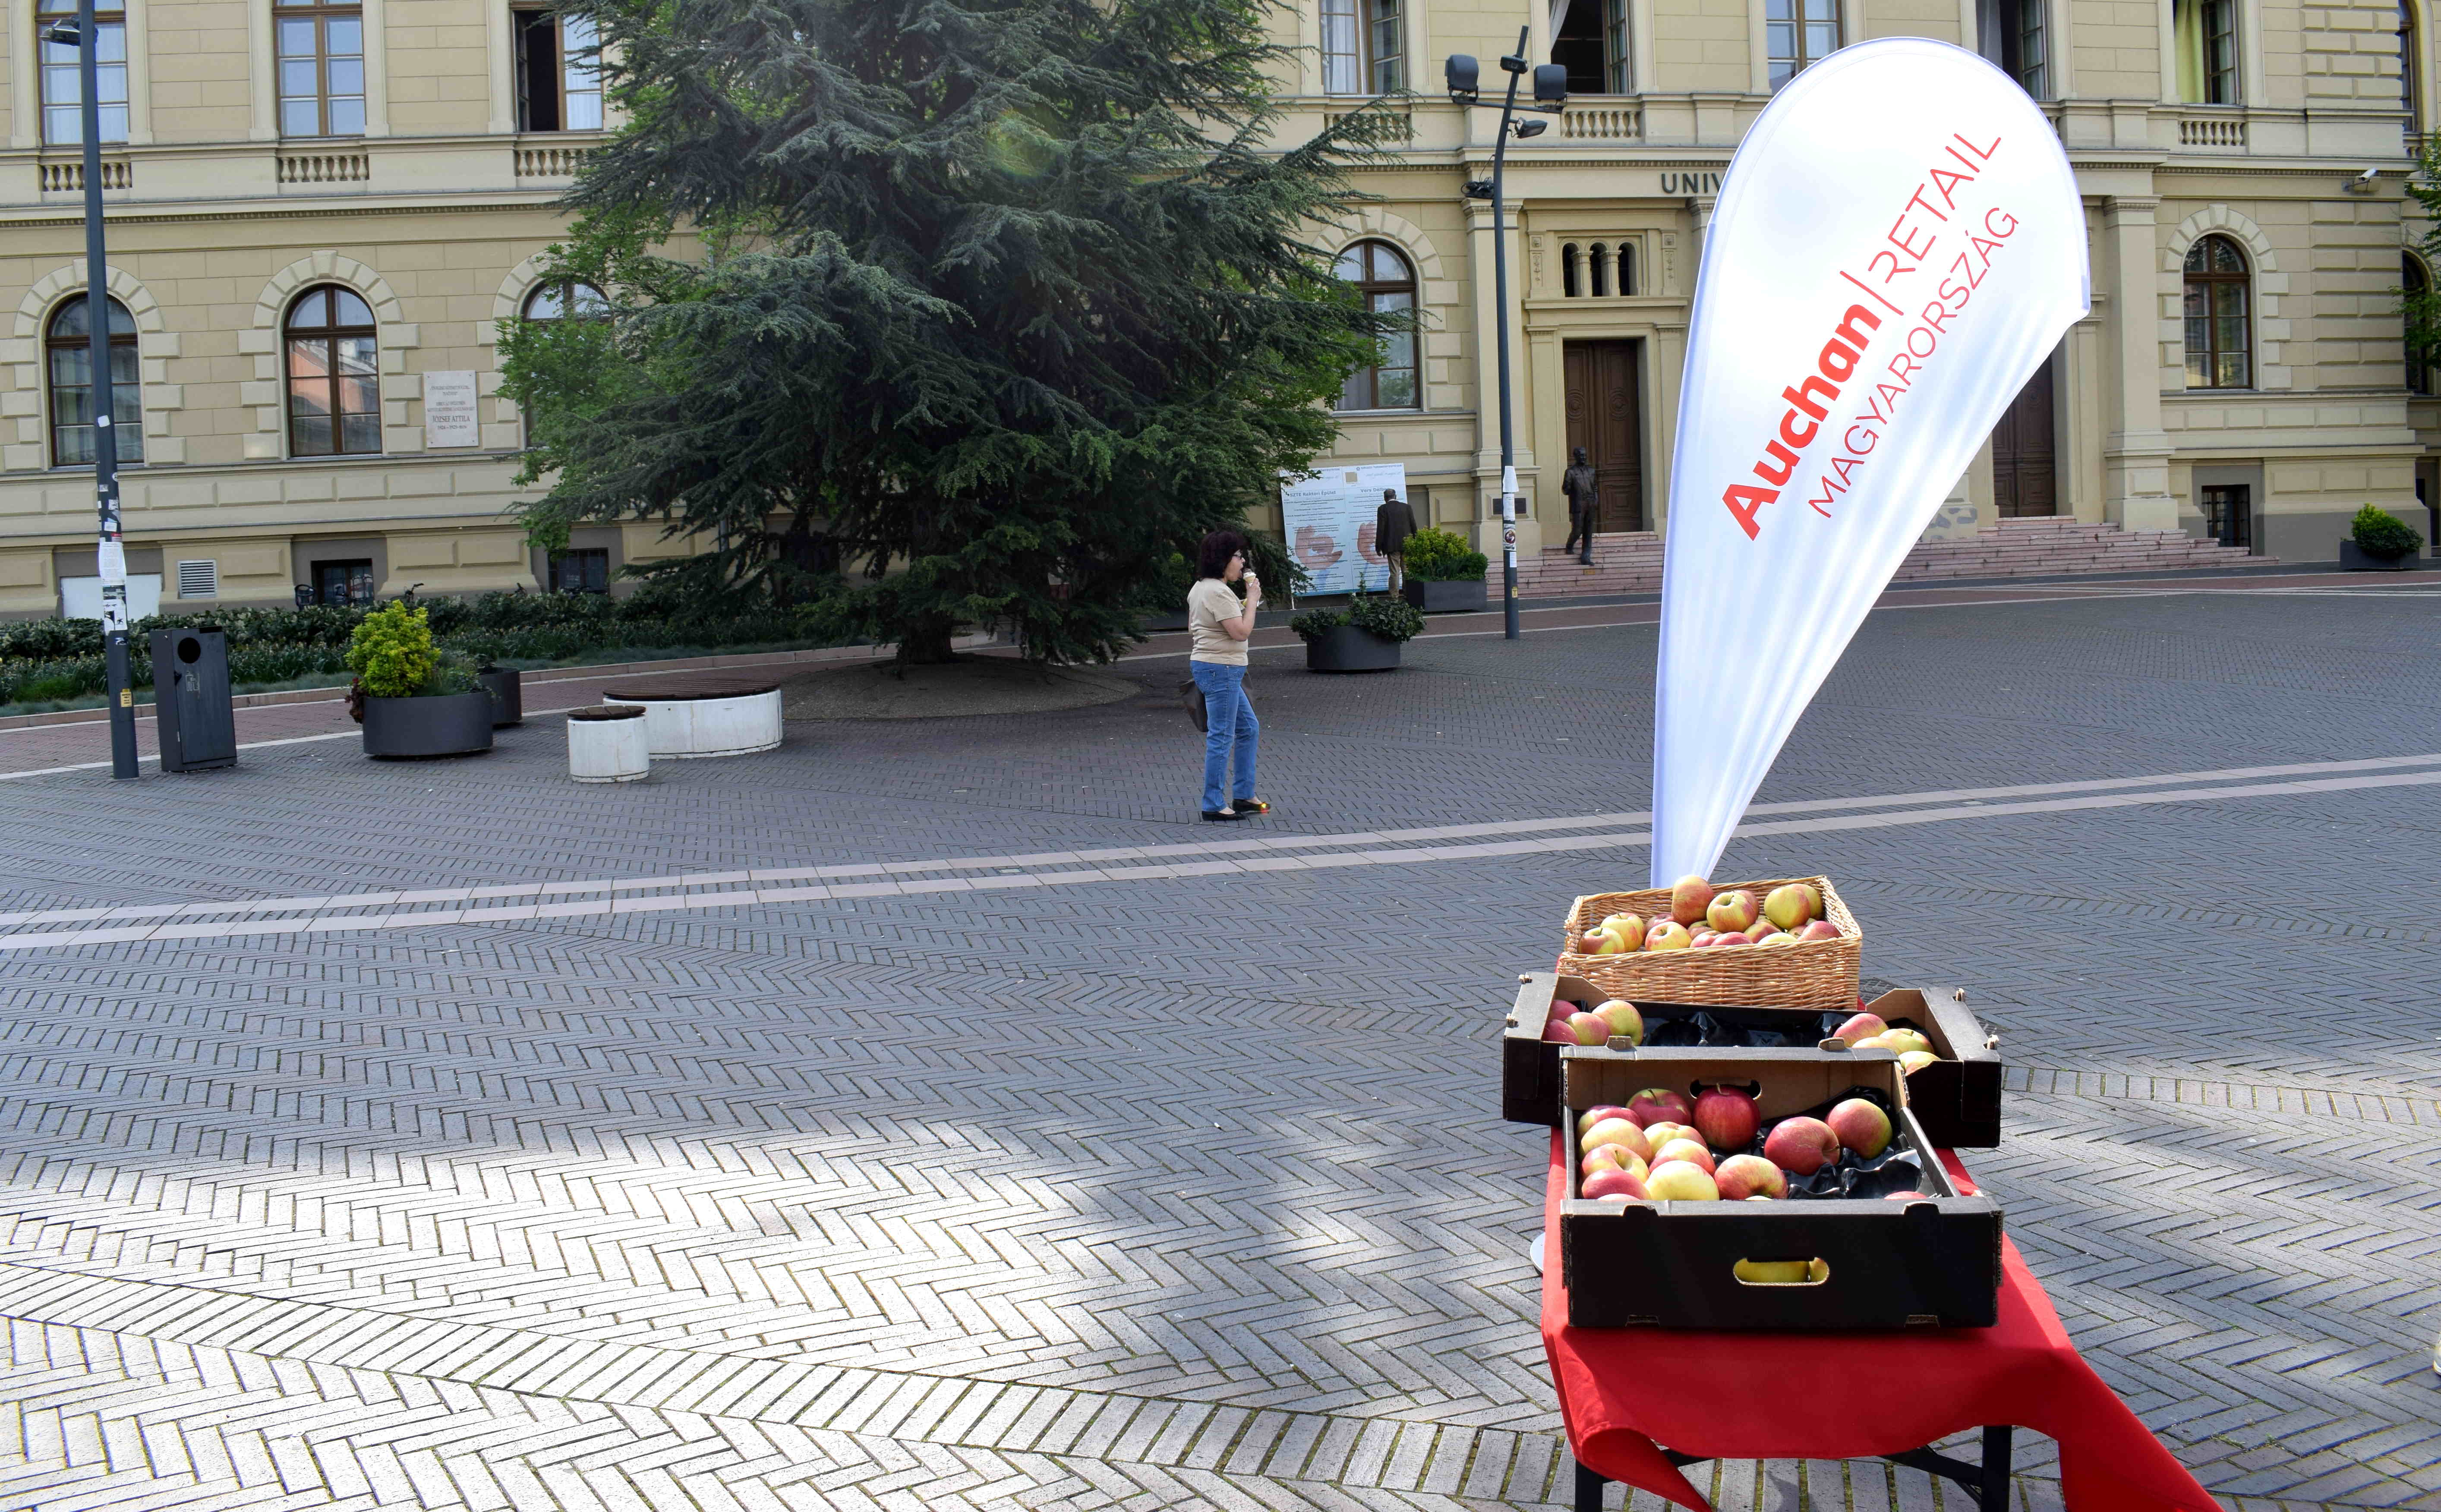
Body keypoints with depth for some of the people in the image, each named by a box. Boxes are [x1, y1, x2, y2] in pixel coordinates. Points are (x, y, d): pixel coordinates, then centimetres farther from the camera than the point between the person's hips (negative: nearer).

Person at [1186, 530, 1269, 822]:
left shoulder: (1199, 589, 14)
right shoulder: (1218, 593, -19)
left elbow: (1192, 630, 22)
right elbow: (1241, 632, -21)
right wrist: (1252, 600, -9)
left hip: (1206, 665, 11)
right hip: (1221, 669, -11)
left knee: (1249, 729, 17)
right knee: (1221, 737, -6)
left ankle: (1243, 795, 21)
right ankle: (1214, 806, -2)